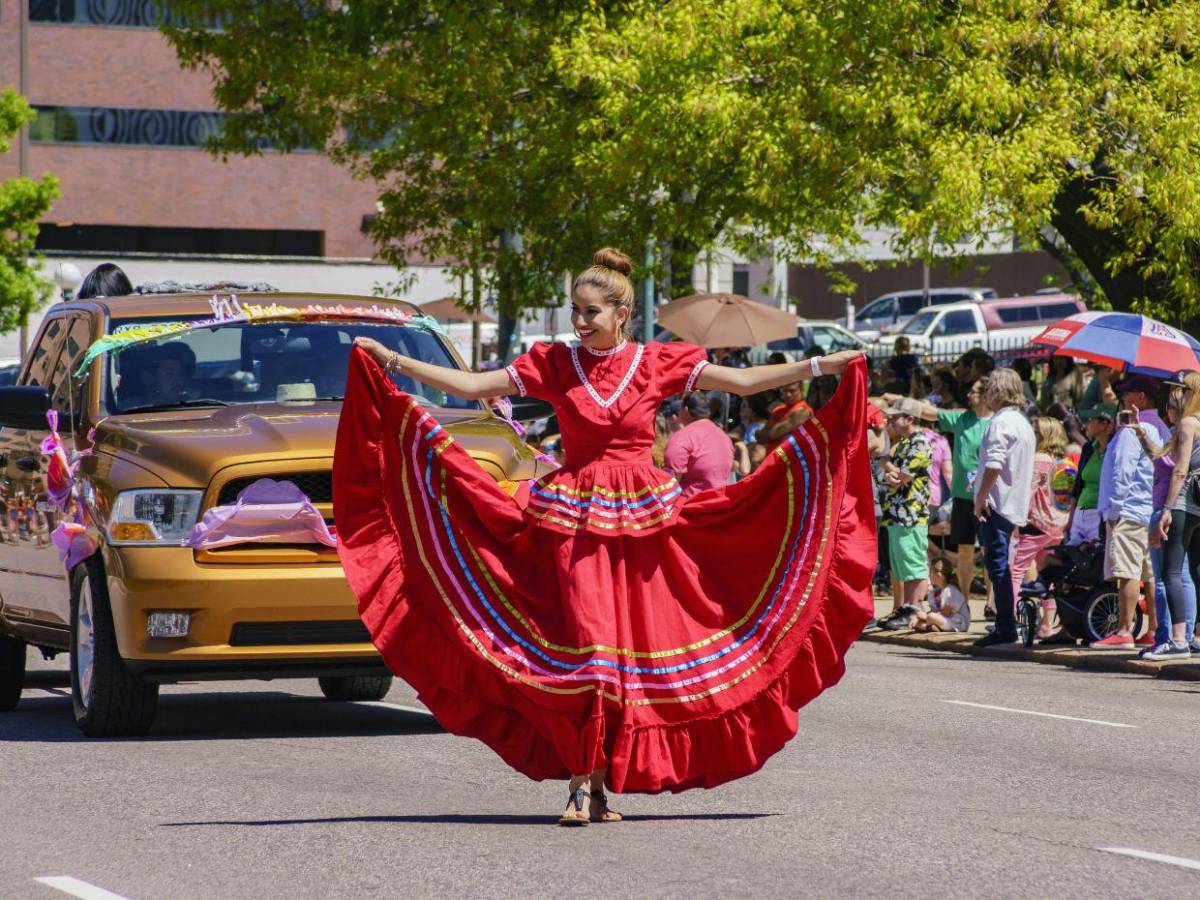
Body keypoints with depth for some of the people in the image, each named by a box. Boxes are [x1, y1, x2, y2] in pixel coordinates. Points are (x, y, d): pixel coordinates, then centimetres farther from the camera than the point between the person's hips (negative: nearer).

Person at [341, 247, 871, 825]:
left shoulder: (658, 364, 3)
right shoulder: (554, 364, 4)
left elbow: (744, 381, 4)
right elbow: (472, 386, 4)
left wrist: (822, 366, -2)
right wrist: (393, 363, -2)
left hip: (641, 518, 1)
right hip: (576, 518, -1)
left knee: (635, 644, 0)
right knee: (586, 641, -10)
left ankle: (601, 782, 8)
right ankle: (582, 785, -11)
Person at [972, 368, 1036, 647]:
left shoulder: (1001, 422, -13)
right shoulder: (1023, 423, 19)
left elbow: (994, 464, -23)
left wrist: (981, 497, -17)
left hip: (997, 504, -10)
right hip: (1016, 506, 10)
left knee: (997, 564, -8)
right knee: (1000, 565, 14)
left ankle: (1005, 627, -11)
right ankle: (1006, 624, 16)